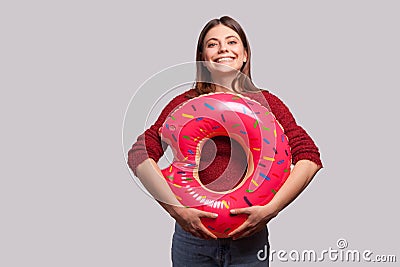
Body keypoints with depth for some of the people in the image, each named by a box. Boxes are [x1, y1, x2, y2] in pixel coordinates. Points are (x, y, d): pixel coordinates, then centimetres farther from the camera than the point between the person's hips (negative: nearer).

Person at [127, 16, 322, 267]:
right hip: (194, 233, 0)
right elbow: (140, 154, -11)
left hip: (249, 237, 1)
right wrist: (177, 210, -19)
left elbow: (309, 157, -7)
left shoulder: (266, 103, 1)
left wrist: (271, 209, -17)